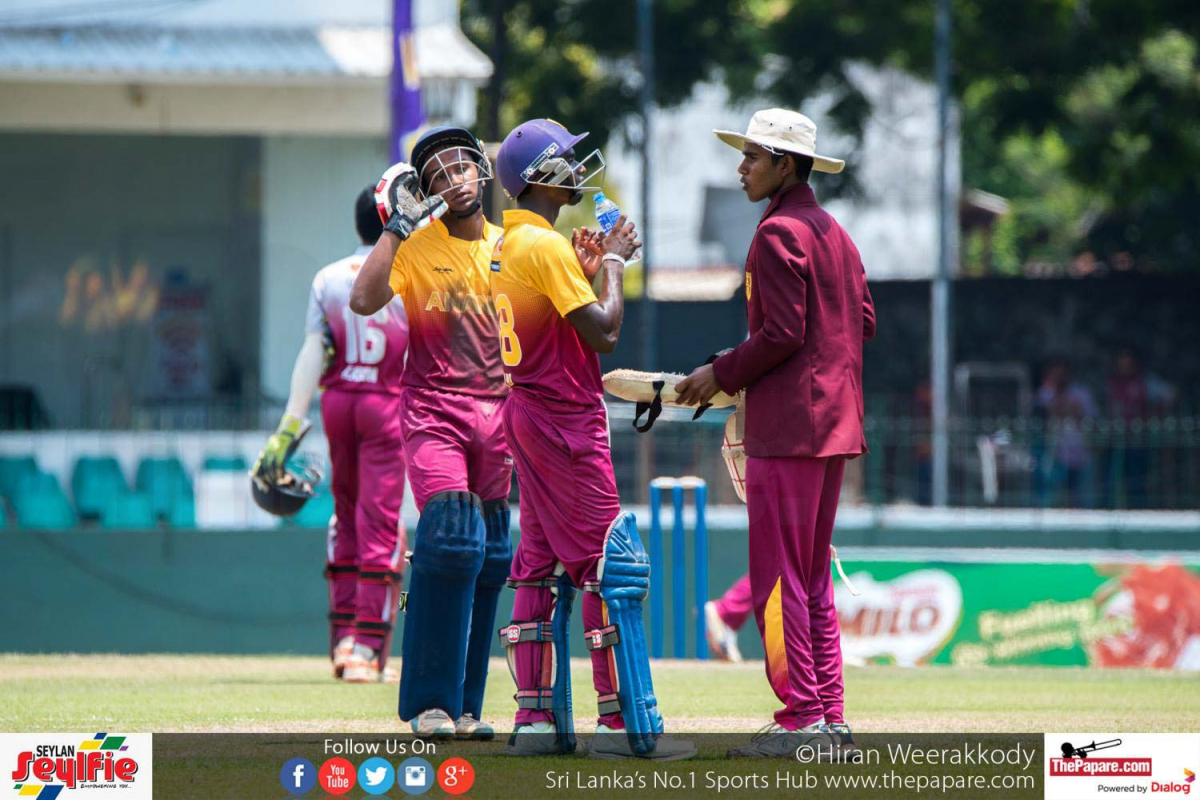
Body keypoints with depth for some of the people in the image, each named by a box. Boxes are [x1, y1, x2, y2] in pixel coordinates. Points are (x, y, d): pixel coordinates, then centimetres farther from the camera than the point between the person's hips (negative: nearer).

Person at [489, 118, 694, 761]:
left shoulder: (507, 245, 13)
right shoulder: (546, 246, -17)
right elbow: (603, 334, -19)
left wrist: (587, 268, 11)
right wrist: (612, 264, -6)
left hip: (528, 414, 10)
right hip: (566, 423, -10)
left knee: (542, 567, 11)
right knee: (613, 568, -8)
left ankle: (538, 720, 10)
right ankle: (623, 723, -9)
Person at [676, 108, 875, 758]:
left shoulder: (778, 233, -11)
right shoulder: (835, 233, 16)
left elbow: (782, 333, -18)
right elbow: (863, 322, 17)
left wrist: (721, 374, -7)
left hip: (788, 424, -10)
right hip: (837, 419, 10)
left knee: (777, 575, -7)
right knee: (813, 576, 13)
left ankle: (801, 716, -10)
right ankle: (830, 716, 12)